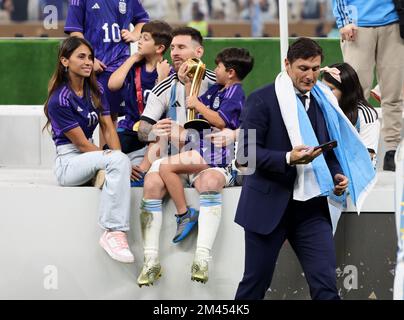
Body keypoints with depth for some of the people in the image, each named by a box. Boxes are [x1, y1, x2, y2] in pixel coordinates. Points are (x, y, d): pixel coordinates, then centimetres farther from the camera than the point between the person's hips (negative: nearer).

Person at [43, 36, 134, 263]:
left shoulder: (95, 90, 10)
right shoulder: (59, 101, -13)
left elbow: (108, 128, 3)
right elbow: (82, 144, -14)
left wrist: (118, 159, -14)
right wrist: (115, 160, -18)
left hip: (90, 159, 8)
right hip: (68, 163, -8)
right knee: (119, 161, -32)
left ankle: (113, 232, -21)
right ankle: (114, 232, -38)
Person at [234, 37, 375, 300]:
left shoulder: (323, 102, 13)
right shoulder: (262, 100, -4)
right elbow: (247, 151, -11)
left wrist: (337, 175, 2)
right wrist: (288, 159, -24)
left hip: (312, 206, 4)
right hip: (269, 205, -4)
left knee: (326, 284, -8)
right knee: (255, 282, 5)